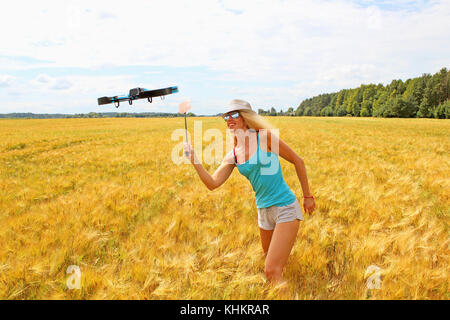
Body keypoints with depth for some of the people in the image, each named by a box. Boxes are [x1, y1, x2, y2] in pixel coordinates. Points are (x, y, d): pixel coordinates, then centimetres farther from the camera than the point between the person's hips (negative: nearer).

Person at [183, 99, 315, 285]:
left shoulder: (264, 137, -10)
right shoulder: (233, 155, 5)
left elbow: (298, 161, -2)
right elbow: (213, 183, 1)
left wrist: (307, 196, 3)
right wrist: (194, 161, -13)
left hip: (285, 207, -6)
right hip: (264, 211, 6)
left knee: (272, 271, -12)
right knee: (269, 261, 23)